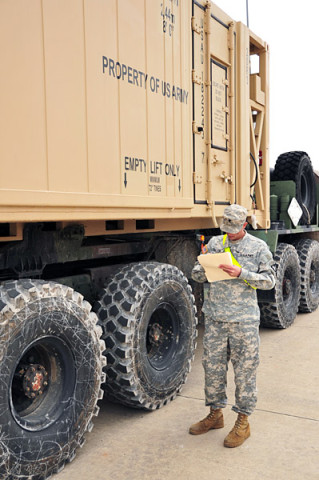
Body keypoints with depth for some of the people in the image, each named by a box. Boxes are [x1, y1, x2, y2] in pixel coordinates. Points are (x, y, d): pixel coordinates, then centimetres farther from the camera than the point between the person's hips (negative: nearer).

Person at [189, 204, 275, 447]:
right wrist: (206, 268, -12)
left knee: (245, 370, 4)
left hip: (244, 320, -4)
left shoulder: (258, 247, 0)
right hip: (215, 317, 4)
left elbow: (269, 281, -5)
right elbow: (197, 275, 11)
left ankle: (243, 422, 19)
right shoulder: (214, 243, 9)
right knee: (213, 366, 11)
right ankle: (216, 413, 29)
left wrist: (241, 273, -19)